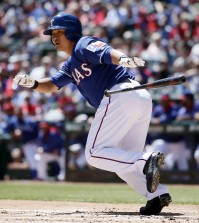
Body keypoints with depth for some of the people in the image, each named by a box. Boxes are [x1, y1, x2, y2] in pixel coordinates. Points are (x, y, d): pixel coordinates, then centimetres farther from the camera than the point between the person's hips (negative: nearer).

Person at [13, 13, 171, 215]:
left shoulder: (83, 45, 2)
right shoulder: (71, 65, 31)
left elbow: (106, 52, -18)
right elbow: (51, 85, 26)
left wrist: (122, 59, -40)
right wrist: (32, 83, 4)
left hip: (121, 94, -10)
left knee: (94, 154, -8)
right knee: (124, 160, 15)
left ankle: (146, 160, -27)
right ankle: (157, 193, -3)